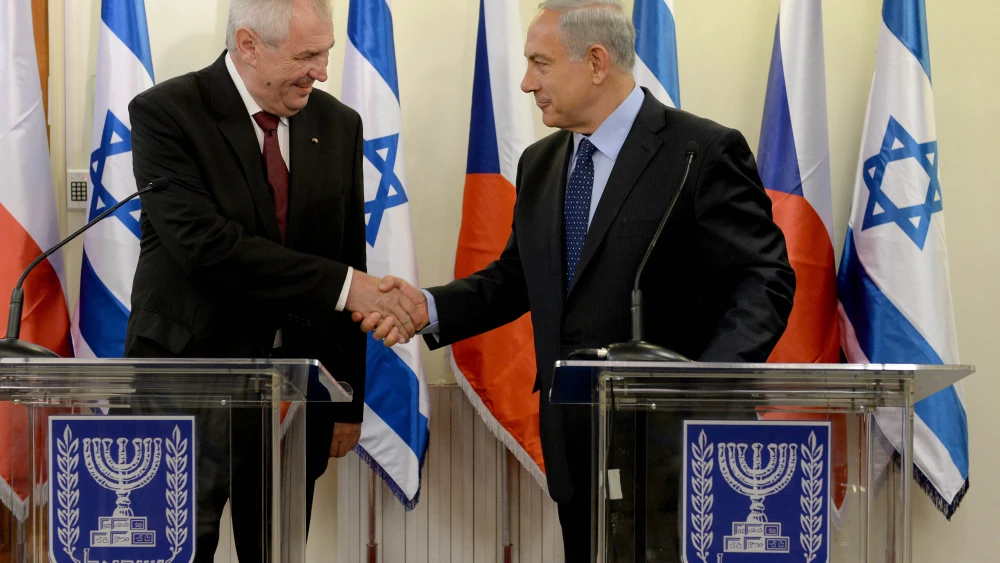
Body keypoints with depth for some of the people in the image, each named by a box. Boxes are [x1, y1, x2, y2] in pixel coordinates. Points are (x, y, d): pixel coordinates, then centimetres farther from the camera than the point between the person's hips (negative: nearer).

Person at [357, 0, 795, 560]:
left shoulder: (704, 152, -10)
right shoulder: (540, 164, 13)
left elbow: (764, 281, -13)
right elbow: (516, 277, 17)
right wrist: (430, 306, -1)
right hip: (576, 445, 7)